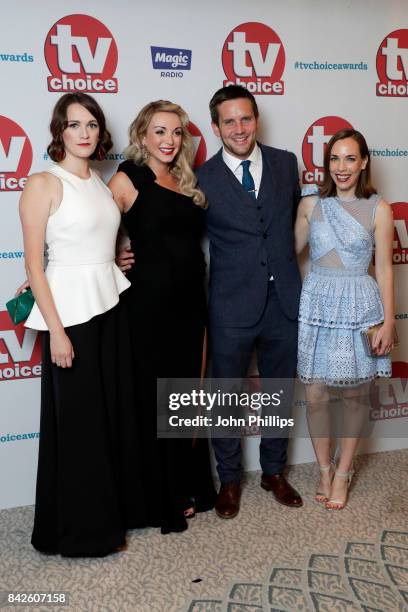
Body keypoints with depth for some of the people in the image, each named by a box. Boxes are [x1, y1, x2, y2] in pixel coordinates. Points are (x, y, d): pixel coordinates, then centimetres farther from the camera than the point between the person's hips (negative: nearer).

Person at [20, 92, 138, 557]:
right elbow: (34, 264, -12)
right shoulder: (43, 184, -8)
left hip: (110, 305, 7)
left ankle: (112, 510, 32)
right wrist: (56, 331, -16)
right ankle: (77, 528, 22)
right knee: (76, 421, 4)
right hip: (70, 310, -7)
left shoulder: (102, 184, 11)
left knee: (114, 412, 13)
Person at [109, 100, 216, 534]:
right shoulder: (127, 179, -6)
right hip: (150, 303, -6)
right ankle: (159, 499, 21)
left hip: (189, 302, 7)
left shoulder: (185, 182, 13)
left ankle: (188, 486, 32)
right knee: (153, 396, 5)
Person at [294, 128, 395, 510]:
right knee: (314, 393, 5)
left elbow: (384, 268, -2)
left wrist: (388, 321, -4)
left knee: (355, 392, 9)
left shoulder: (378, 209, -2)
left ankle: (343, 473, 27)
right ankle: (324, 470, 25)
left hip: (358, 307, -1)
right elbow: (291, 251, 10)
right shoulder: (310, 204, 4)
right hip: (317, 304, 2)